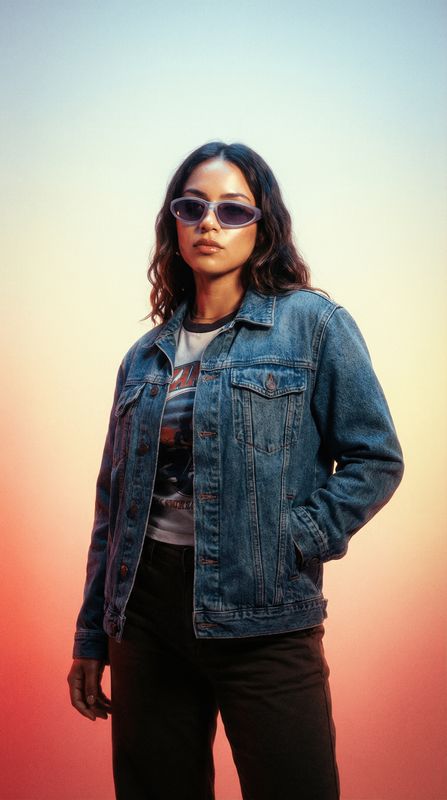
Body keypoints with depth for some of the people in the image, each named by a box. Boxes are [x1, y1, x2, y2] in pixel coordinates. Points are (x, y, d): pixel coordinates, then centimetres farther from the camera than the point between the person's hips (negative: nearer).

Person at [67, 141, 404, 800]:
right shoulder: (146, 357, 12)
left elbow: (376, 459, -3)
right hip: (146, 610, 4)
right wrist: (91, 636, 13)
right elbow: (114, 500, 13)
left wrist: (294, 542, -13)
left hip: (262, 618, -4)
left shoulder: (313, 324, -1)